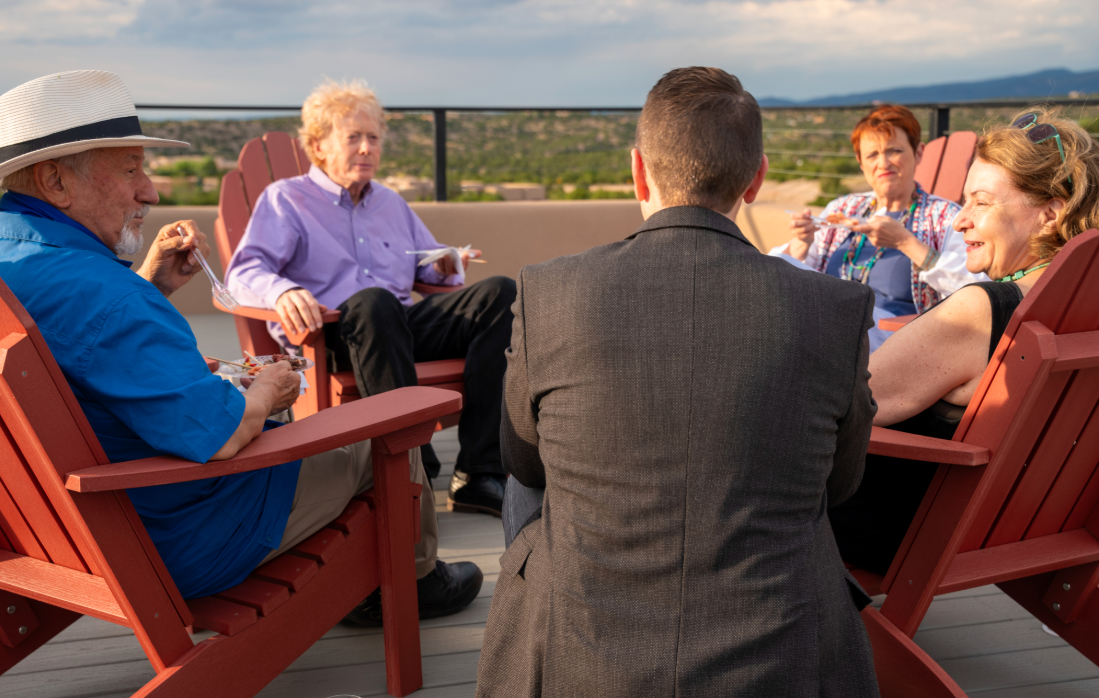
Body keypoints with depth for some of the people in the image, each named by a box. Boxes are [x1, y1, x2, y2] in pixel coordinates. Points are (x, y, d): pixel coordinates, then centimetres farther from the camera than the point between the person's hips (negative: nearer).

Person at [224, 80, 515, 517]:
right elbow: (243, 271, -2)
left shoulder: (391, 202, 31)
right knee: (374, 302, -41)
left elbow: (428, 263, 34)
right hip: (326, 336, -5)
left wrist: (444, 267, 7)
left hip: (404, 327, 5)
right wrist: (282, 291, -27)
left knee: (501, 292, -20)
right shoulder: (285, 199, 12)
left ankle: (477, 475, -30)